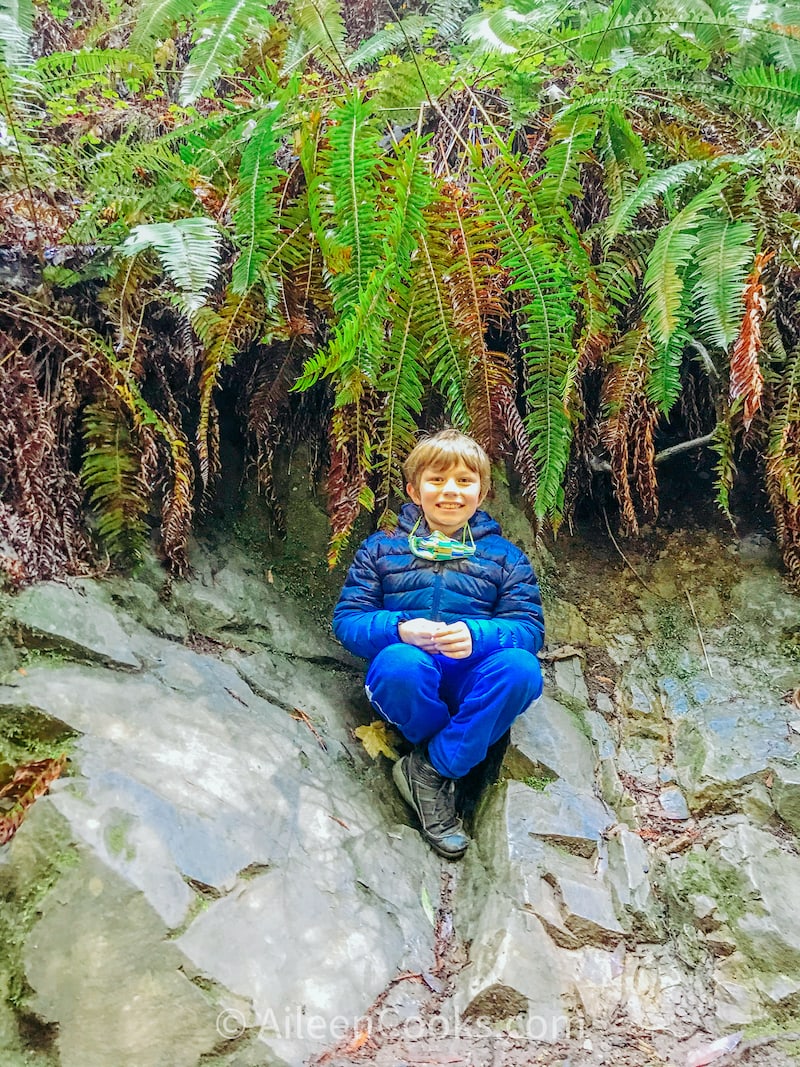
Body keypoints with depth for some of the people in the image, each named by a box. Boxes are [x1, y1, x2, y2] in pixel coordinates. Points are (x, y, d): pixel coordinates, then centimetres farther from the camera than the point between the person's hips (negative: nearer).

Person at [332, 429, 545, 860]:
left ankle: (432, 768, -20)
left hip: (474, 687, 1)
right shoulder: (380, 549, 13)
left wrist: (476, 635, -20)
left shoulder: (504, 556, 14)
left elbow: (529, 627, 2)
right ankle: (458, 756, -11)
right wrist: (400, 629, -17)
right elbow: (347, 619, 5)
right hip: (408, 684, -1)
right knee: (400, 661, -37)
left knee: (520, 666, -33)